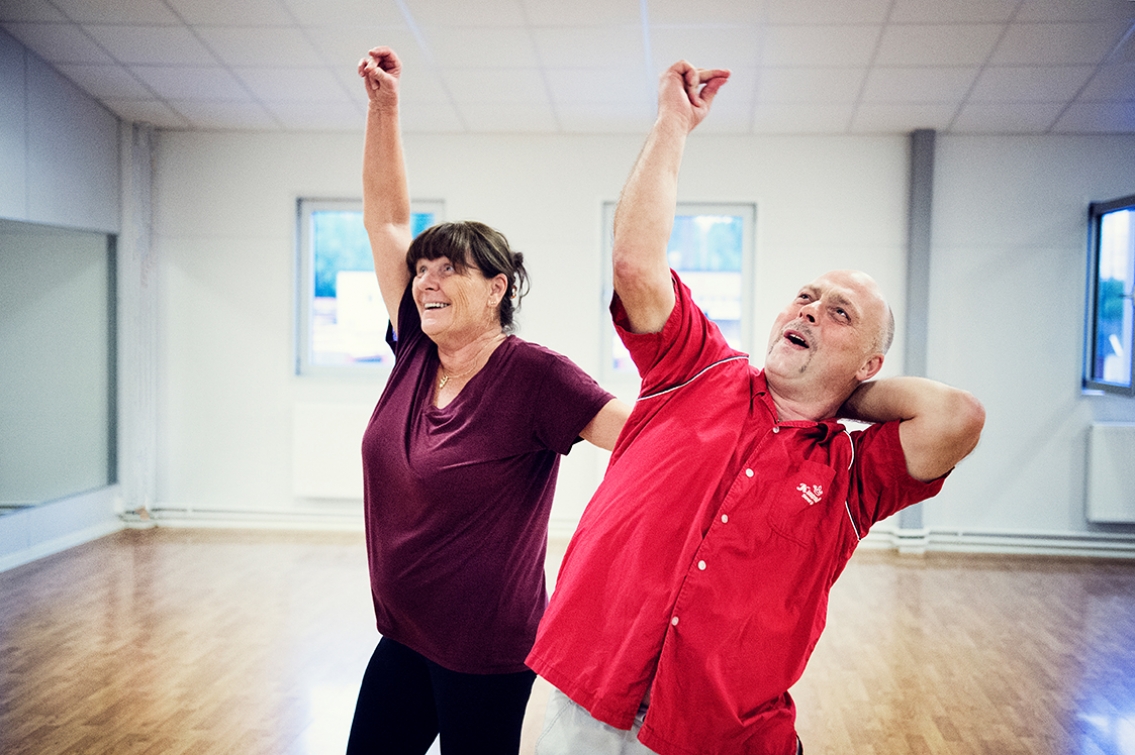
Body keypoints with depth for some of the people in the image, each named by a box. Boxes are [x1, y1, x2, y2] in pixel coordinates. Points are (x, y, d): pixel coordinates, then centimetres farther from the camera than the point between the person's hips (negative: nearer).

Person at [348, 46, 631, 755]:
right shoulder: (417, 353, 0)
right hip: (406, 638, 7)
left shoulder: (532, 375, -18)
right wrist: (384, 105, 0)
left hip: (485, 654, -7)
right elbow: (387, 219, 3)